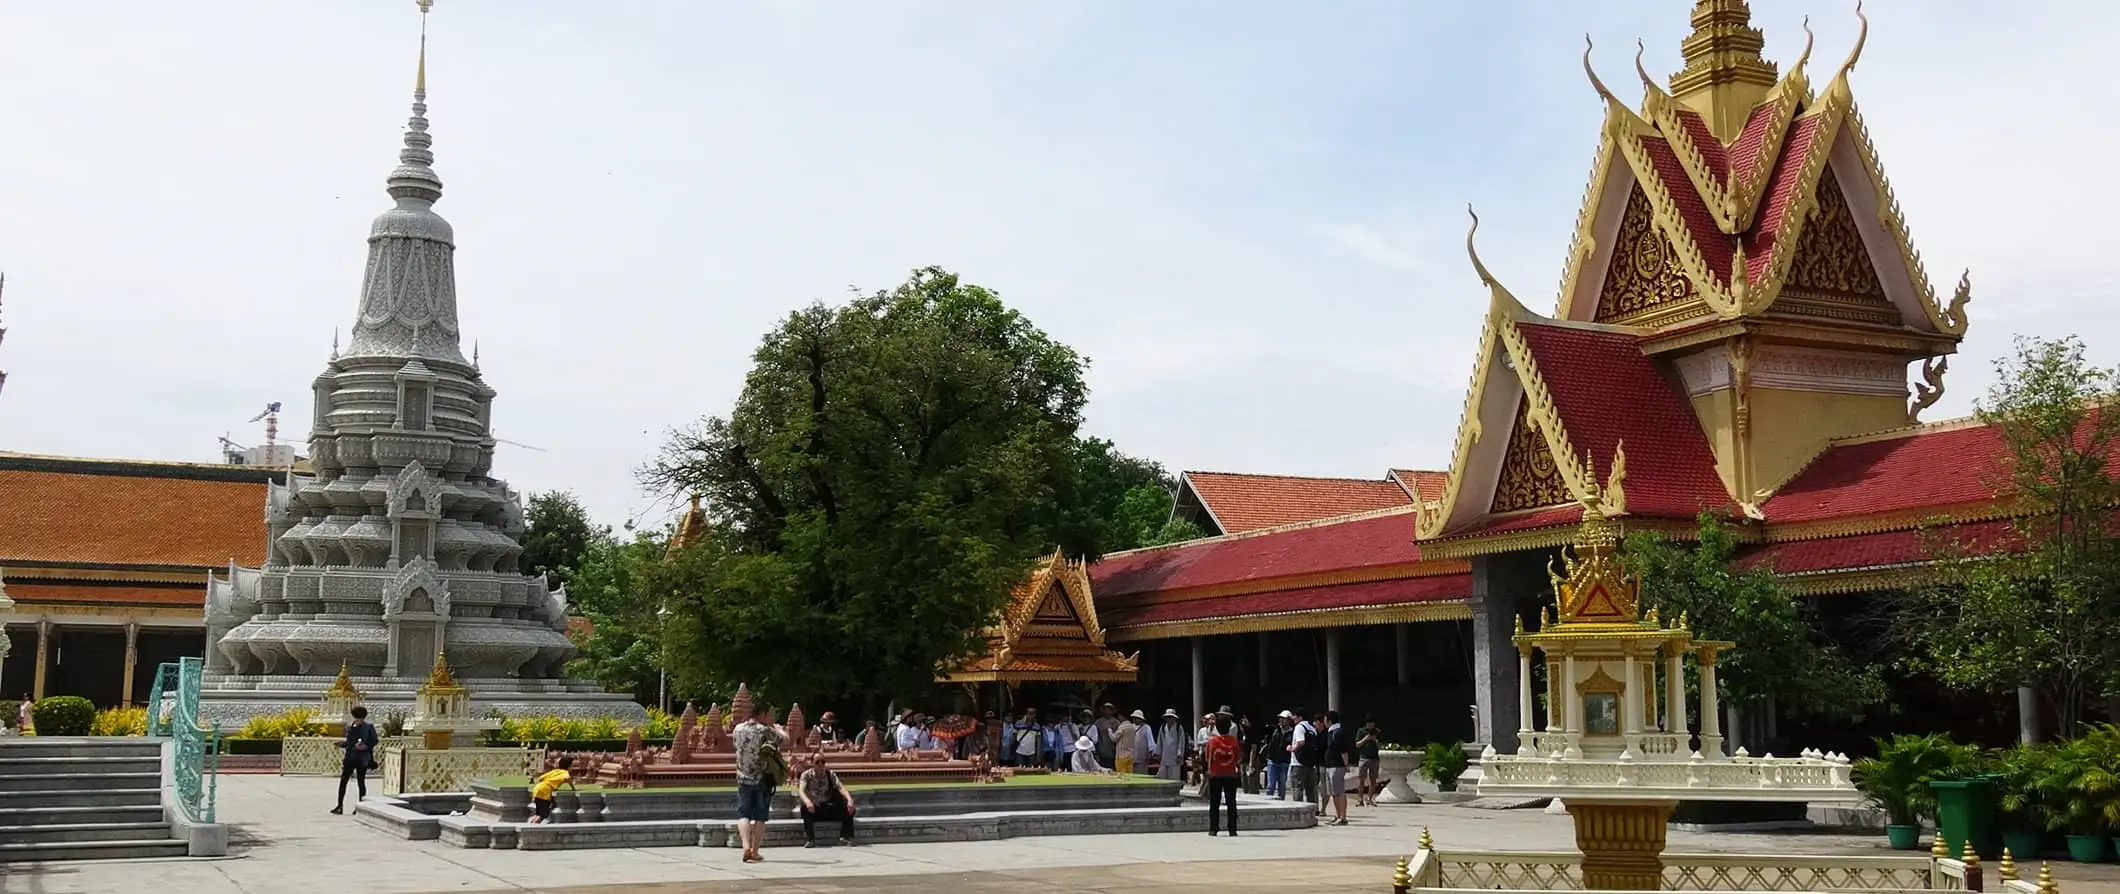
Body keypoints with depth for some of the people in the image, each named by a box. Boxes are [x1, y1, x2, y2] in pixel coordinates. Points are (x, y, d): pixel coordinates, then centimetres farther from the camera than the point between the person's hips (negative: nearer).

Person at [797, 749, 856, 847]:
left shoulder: (830, 774, 3)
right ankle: (810, 839, -27)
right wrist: (807, 801, -44)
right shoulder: (807, 775, -4)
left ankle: (846, 837, -12)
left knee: (849, 809, -20)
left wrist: (850, 799, -32)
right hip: (813, 809, -2)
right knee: (805, 808, -36)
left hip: (829, 809, 2)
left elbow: (840, 787, -11)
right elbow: (801, 790, -21)